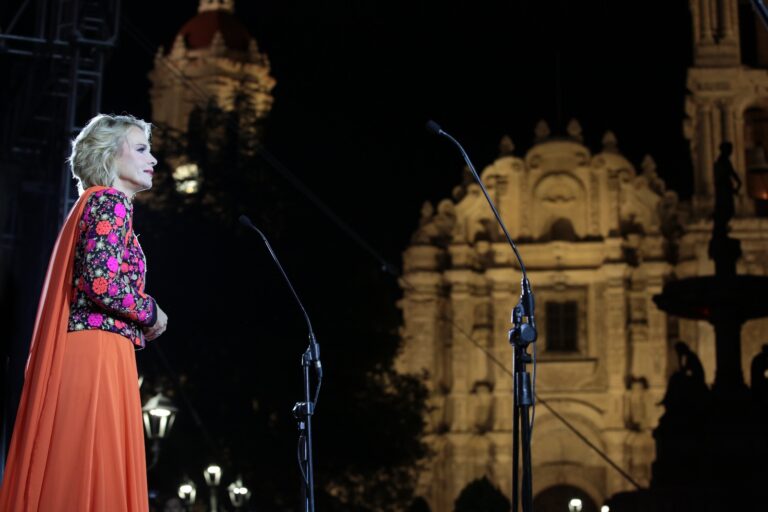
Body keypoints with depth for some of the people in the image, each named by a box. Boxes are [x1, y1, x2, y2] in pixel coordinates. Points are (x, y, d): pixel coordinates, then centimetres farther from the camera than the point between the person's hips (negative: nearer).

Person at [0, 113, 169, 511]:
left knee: (69, 479, 6)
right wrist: (152, 314, -3)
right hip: (96, 353, -9)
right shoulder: (109, 203, -4)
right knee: (92, 480, -10)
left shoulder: (96, 203, 24)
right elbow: (103, 282, -18)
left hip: (86, 353, 9)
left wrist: (143, 317, 15)